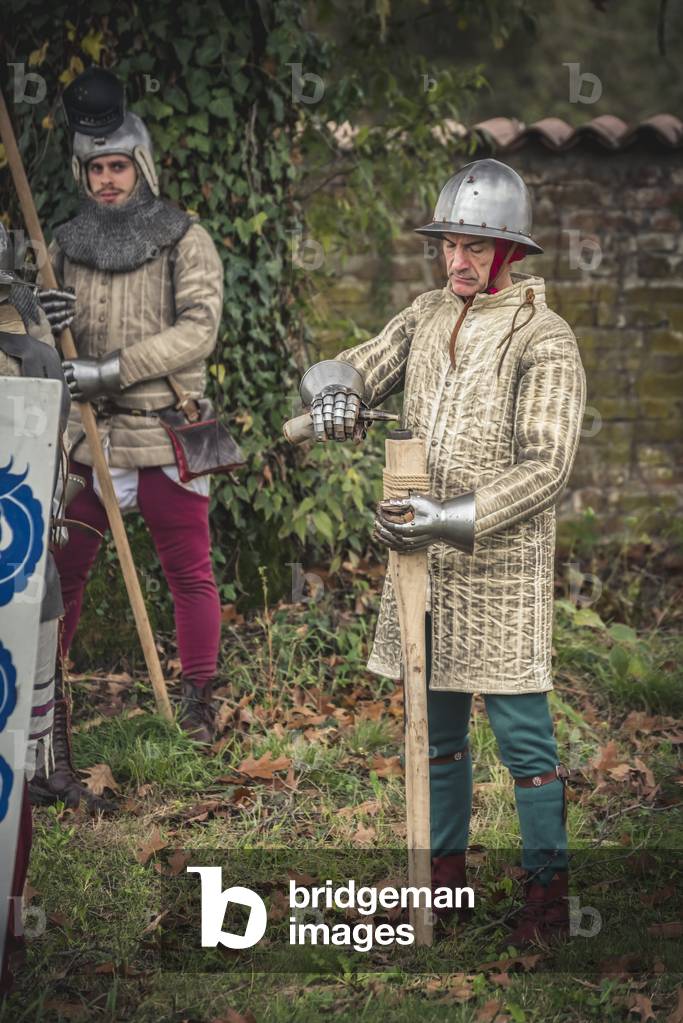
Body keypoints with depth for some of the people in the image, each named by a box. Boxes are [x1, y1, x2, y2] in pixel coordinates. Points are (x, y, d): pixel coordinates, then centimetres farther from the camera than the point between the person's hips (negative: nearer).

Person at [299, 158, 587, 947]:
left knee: (521, 731, -1)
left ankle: (548, 889, 9)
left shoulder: (543, 340, -13)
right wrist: (335, 393, -15)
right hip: (422, 558, 6)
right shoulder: (427, 316, 7)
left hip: (500, 565, -6)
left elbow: (545, 467, -18)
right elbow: (359, 369, 11)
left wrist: (449, 518, -27)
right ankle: (445, 865, 29)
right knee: (434, 721, 15)